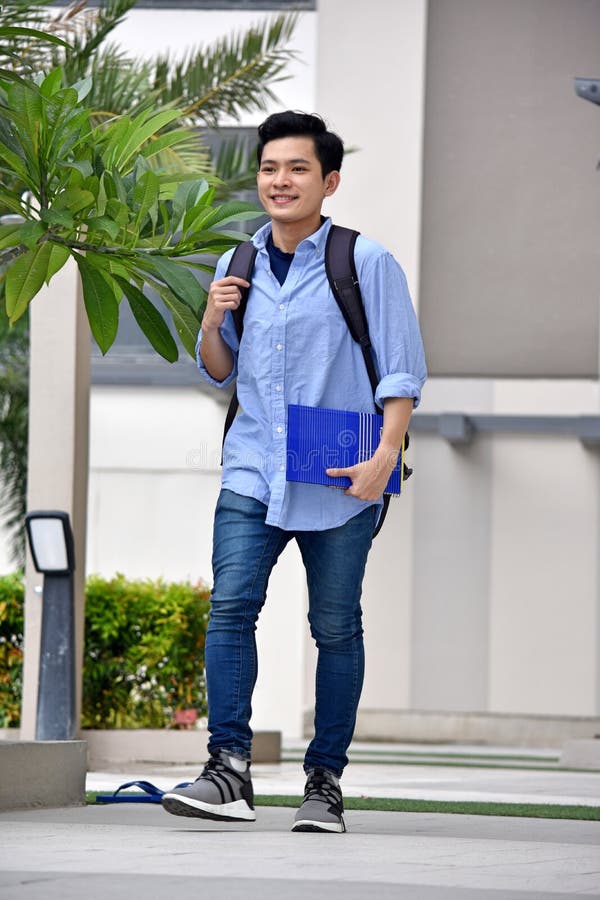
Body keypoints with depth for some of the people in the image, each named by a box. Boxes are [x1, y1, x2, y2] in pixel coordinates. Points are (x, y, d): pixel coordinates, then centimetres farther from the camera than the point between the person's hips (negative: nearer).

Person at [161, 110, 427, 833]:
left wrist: (384, 456, -13)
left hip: (340, 481, -3)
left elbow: (402, 371, -1)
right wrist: (212, 324, 1)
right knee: (231, 604, -14)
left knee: (335, 627, 2)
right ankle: (228, 770, -17)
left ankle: (325, 782, 10)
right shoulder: (238, 267, 12)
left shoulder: (366, 263, -1)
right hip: (253, 471, 3)